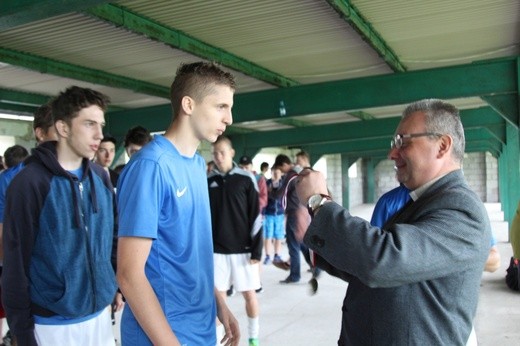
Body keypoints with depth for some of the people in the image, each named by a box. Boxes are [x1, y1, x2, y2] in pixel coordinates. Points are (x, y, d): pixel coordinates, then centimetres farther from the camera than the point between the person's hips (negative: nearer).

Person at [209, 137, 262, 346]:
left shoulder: (246, 179, -4)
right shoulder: (207, 181, 2)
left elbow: (256, 217, -4)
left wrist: (256, 250, -8)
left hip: (243, 249, -1)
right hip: (216, 250, 2)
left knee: (249, 294, 8)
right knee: (218, 295, 7)